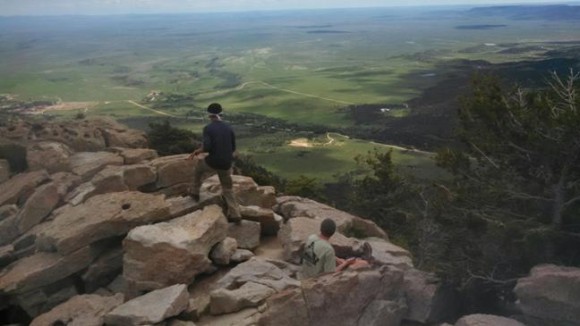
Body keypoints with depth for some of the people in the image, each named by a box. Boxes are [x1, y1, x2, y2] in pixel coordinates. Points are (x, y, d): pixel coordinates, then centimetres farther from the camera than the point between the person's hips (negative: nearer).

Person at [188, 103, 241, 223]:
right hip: (226, 164, 3)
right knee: (227, 188, 19)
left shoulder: (208, 128, -9)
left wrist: (198, 151, -1)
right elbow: (233, 148, 10)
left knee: (199, 166, 32)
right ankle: (235, 214, 8)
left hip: (212, 163, -3)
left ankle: (195, 193, 43)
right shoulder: (228, 128, 5)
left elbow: (207, 147, -21)